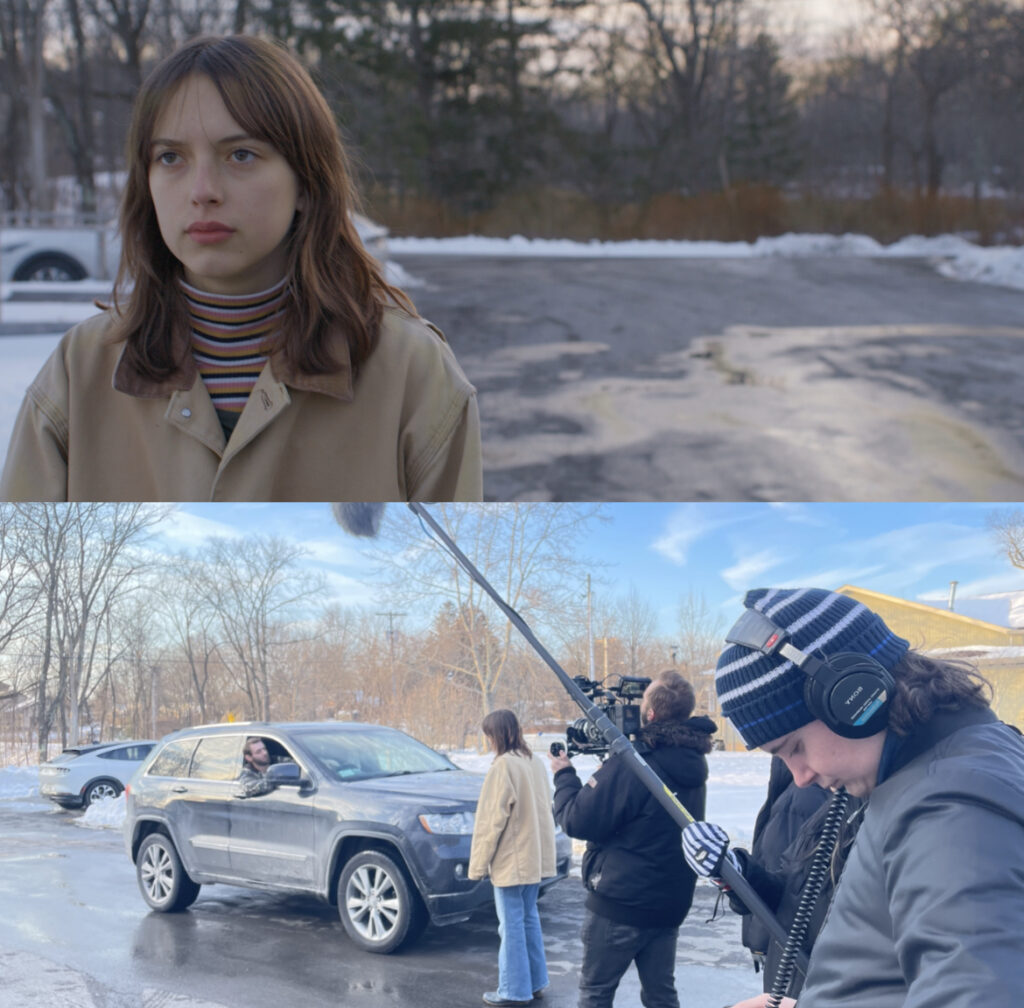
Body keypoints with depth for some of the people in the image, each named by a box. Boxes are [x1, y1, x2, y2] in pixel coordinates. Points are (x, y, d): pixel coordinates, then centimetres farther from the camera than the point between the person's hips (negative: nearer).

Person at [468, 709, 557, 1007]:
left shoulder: (503, 766, -17)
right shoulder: (536, 763, 8)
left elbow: (491, 819, -16)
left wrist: (479, 863, -10)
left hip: (511, 860, -8)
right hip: (536, 857, 8)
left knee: (511, 924, -2)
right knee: (529, 918, 17)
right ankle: (535, 982, 23)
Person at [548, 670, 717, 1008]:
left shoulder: (630, 764, -23)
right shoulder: (691, 762, 4)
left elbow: (578, 820, -18)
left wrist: (564, 774, -2)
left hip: (619, 903, -7)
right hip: (670, 903, 7)